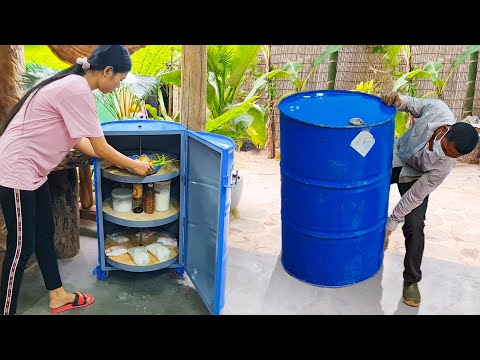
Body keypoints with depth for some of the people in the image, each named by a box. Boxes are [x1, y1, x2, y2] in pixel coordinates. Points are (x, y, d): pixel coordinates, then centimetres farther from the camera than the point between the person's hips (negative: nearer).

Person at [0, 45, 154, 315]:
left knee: (45, 235, 17)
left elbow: (77, 139, 12)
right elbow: (100, 148, -17)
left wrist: (119, 160, 10)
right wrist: (134, 165, -2)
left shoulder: (74, 85, 9)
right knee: (22, 247, -1)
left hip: (32, 169, 10)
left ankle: (58, 296, 31)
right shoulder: (78, 92, -22)